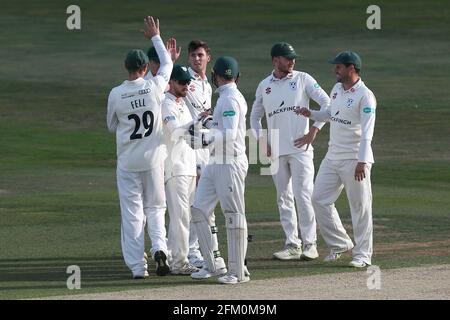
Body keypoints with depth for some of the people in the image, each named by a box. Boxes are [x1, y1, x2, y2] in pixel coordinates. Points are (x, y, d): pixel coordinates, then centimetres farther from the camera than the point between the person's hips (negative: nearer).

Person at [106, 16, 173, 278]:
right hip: (154, 158, 1)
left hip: (128, 162, -1)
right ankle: (160, 247, -9)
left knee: (132, 213, 4)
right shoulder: (155, 87, -9)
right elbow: (167, 63, 11)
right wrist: (155, 37, 21)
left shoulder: (116, 94, -10)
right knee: (155, 207, 14)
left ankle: (137, 266, 2)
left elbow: (112, 126, 6)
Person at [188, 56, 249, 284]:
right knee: (199, 210, 7)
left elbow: (230, 134, -24)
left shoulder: (230, 99, -13)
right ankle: (211, 266, 12)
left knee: (234, 214, -7)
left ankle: (238, 271, -6)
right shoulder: (233, 97, 17)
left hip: (231, 162, -10)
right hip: (216, 162, 10)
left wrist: (208, 137, -35)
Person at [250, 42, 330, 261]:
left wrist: (314, 130, -10)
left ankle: (309, 244, -6)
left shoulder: (302, 79, 2)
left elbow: (327, 103, -3)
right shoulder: (264, 86, 11)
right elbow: (255, 116, 21)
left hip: (300, 148, -4)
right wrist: (262, 141, 7)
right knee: (284, 199, 5)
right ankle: (292, 244, 10)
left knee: (303, 195, -9)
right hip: (276, 152, 4)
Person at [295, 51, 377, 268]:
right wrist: (312, 114, 9)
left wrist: (362, 161, -29)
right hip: (333, 158, 9)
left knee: (360, 207, -3)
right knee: (319, 199, 7)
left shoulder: (365, 96, -14)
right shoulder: (337, 89, 11)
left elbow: (367, 132, -21)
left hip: (355, 160, -9)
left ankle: (362, 254, 5)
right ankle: (339, 243, 20)